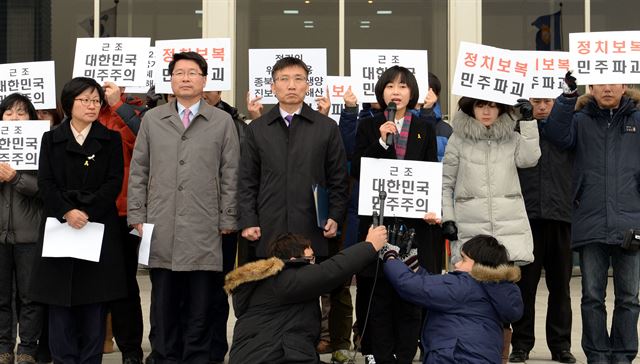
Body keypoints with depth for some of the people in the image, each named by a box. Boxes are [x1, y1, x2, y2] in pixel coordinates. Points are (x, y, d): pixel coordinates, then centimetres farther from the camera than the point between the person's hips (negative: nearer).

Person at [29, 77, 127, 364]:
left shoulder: (111, 140, 7)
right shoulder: (51, 139, 10)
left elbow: (114, 182, -2)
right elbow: (45, 183, 1)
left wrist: (87, 213, -14)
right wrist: (67, 212, -15)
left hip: (99, 228, -1)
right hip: (60, 226, 1)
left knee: (94, 302, 0)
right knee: (60, 302, 0)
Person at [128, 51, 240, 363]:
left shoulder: (222, 122, 6)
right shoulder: (152, 119, 10)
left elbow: (230, 176, 5)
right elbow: (138, 172, 11)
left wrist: (228, 221, 0)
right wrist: (137, 217, 4)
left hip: (205, 233, -1)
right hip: (160, 232, 1)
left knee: (201, 311, 4)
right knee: (164, 309, 7)